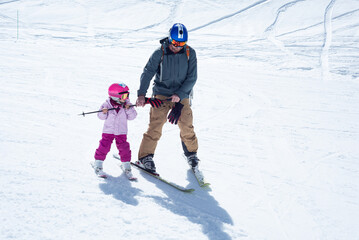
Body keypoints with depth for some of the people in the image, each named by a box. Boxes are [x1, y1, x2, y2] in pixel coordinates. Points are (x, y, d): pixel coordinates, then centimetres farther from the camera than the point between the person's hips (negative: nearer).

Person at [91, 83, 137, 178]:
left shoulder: (127, 105, -3)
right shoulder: (107, 105, -9)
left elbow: (132, 116, -5)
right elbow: (101, 117, -5)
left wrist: (129, 109, -21)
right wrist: (103, 112, -26)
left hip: (121, 132, 2)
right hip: (108, 130, -2)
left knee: (124, 148, 0)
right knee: (104, 146, -4)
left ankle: (126, 165, 18)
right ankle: (98, 165, 11)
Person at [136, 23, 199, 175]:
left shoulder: (190, 53, -3)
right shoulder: (160, 53, -7)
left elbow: (192, 78, -4)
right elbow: (147, 73, -7)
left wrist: (179, 94, -16)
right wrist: (141, 94, -18)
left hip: (181, 96, 2)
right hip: (161, 95, -2)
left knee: (187, 127, 0)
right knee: (155, 126, -11)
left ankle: (191, 153, 25)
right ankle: (145, 157, -2)